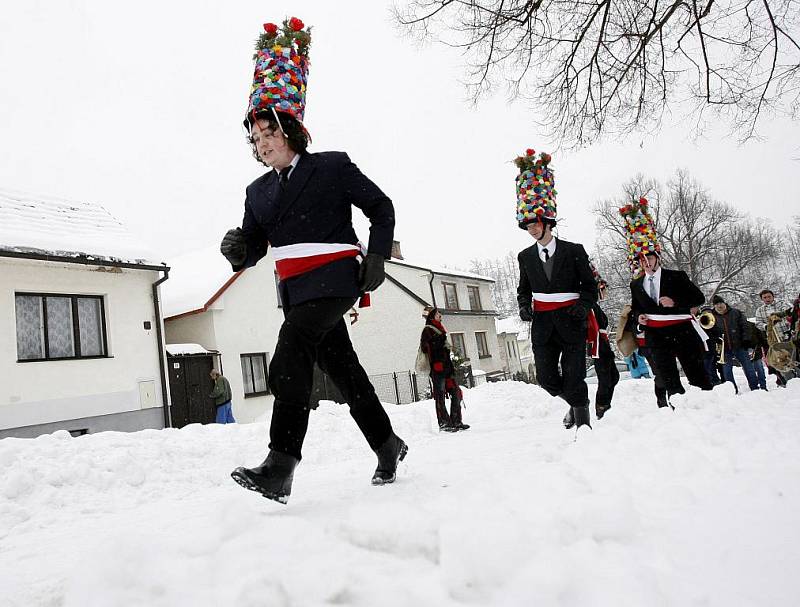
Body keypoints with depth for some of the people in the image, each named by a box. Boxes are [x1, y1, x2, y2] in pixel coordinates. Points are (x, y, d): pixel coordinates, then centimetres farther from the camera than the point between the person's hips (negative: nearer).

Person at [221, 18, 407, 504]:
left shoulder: (332, 167, -1)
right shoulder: (259, 191, 15)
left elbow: (381, 208, 4)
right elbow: (254, 249, 15)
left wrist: (376, 259, -7)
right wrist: (237, 250, -9)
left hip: (334, 281, -6)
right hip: (297, 292, 7)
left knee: (290, 355, -25)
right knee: (343, 368, 11)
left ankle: (281, 467, -26)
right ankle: (388, 445, 27)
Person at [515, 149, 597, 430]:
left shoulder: (573, 251, -3)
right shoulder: (525, 257, 7)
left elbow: (590, 287, 1)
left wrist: (582, 305, -17)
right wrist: (524, 306, -2)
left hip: (570, 323, -3)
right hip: (542, 324, 4)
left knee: (573, 379, -4)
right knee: (546, 378, 4)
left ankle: (583, 423, 12)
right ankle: (577, 403, 33)